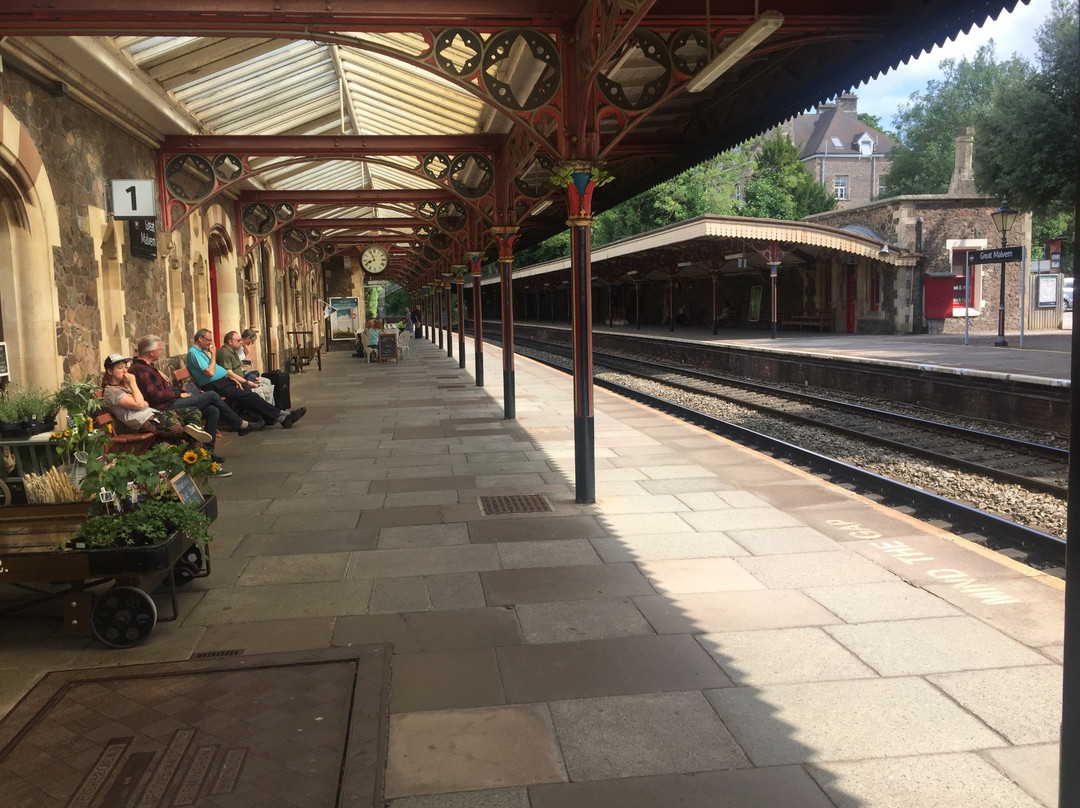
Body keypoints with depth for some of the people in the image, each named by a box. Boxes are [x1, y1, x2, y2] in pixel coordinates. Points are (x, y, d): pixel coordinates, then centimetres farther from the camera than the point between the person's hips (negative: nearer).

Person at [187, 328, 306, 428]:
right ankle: (281, 416, -18)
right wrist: (213, 354, -10)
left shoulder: (202, 351, 20)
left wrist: (233, 379, 10)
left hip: (224, 381, 10)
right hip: (215, 387, -10)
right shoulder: (194, 353, -11)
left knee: (250, 393, -3)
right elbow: (210, 372, -20)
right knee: (248, 397, -18)